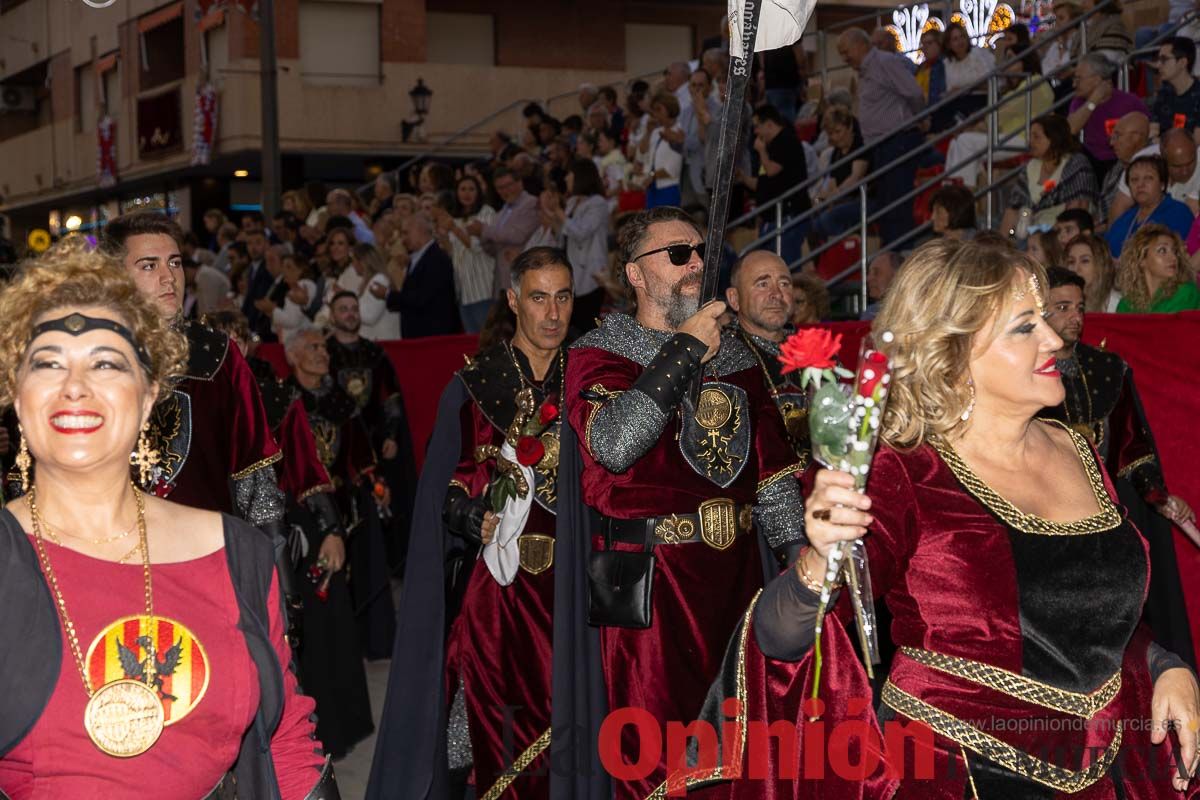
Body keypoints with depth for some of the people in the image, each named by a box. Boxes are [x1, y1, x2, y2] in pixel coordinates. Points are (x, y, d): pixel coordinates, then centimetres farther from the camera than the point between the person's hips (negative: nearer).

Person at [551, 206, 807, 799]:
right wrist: (683, 352, -18)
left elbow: (771, 463, 15)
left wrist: (793, 546, 2)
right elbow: (614, 446, -22)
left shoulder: (733, 354, 14)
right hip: (651, 579, -5)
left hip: (737, 571, 5)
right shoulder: (598, 354, -2)